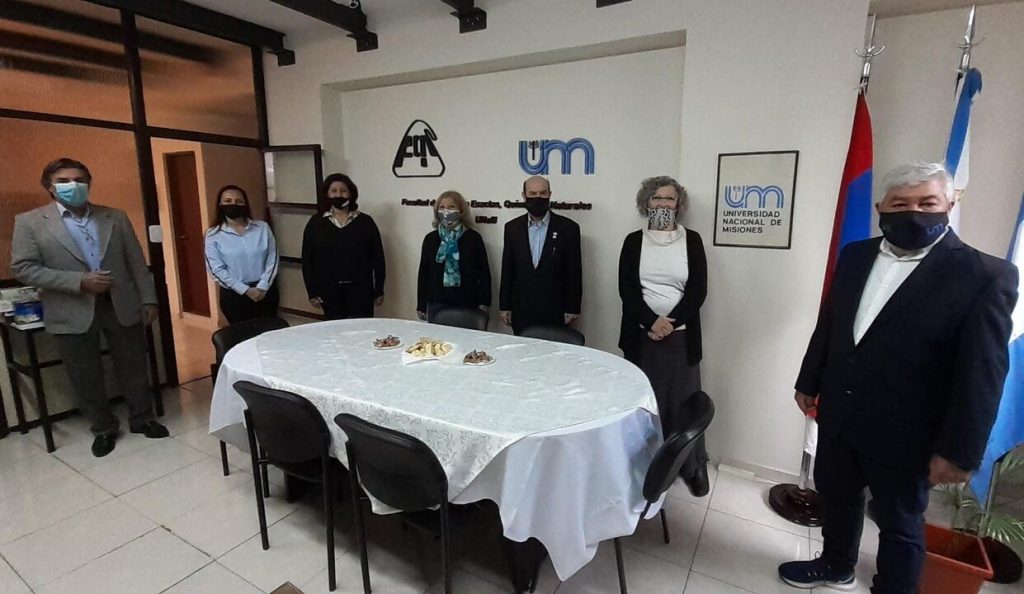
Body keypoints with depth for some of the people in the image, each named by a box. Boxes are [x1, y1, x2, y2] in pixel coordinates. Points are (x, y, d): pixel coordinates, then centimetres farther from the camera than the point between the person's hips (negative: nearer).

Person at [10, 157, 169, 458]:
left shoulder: (116, 217, 6)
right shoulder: (29, 222, 0)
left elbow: (136, 262, 6)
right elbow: (23, 268, -6)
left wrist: (148, 298, 2)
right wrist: (79, 281, -17)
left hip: (122, 305, 2)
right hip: (72, 313, -1)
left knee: (134, 368, 11)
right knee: (86, 378, 10)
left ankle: (142, 418, 29)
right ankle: (103, 428, 28)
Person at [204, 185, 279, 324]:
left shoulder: (262, 228, 0)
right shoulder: (213, 235, -3)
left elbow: (272, 260, -2)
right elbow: (217, 270, -7)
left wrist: (262, 287, -11)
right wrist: (245, 290, -13)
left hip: (266, 291, 1)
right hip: (234, 294, -1)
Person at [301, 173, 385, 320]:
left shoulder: (365, 222, 1)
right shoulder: (315, 223, 4)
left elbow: (377, 257, 2)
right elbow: (307, 259, 5)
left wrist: (379, 290, 1)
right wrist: (312, 291, 0)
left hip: (360, 290, -1)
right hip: (330, 291, 1)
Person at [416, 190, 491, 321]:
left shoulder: (473, 238, 0)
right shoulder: (430, 238, 7)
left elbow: (483, 271, 0)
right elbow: (423, 272, 9)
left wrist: (484, 303, -5)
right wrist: (421, 305, 7)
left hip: (467, 305, -2)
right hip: (436, 304, 2)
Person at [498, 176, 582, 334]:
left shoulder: (568, 228, -3)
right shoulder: (512, 227, 5)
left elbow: (574, 272, -1)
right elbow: (507, 270, 7)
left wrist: (573, 308, -3)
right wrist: (504, 306, 6)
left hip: (554, 311, -2)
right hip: (521, 311, 2)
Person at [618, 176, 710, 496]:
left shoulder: (692, 240, 4)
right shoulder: (634, 241, 5)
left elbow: (698, 290, -3)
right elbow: (626, 289, -3)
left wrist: (670, 323, -14)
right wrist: (652, 322, -15)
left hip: (681, 336, 0)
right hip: (641, 335, 0)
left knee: (684, 401, 5)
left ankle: (693, 466, 21)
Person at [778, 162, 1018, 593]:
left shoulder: (985, 275, -13)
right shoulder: (855, 255, 2)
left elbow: (982, 373, -14)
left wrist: (958, 450, -14)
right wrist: (809, 381, 12)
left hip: (904, 434, -5)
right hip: (838, 416, 6)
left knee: (899, 525, 15)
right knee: (836, 498, 23)